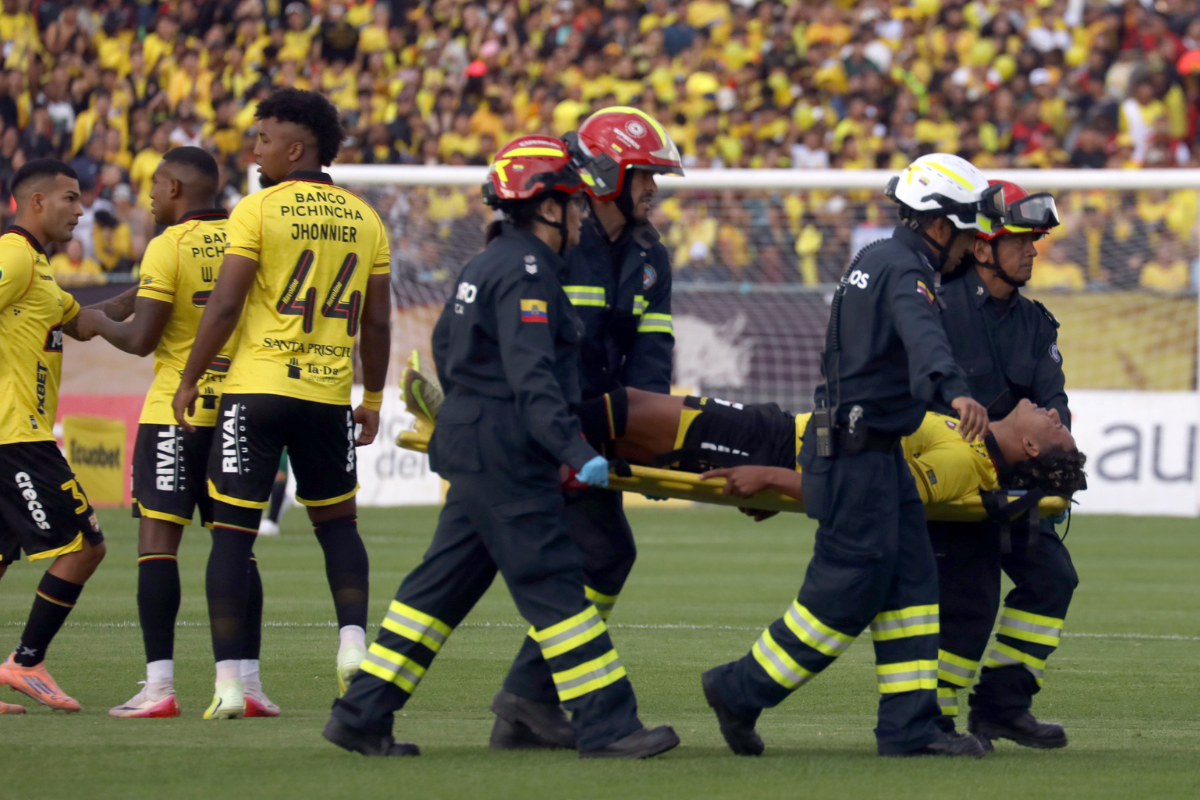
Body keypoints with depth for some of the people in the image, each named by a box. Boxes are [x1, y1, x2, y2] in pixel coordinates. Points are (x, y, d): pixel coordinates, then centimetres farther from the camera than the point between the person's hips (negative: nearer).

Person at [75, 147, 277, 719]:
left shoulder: (168, 247, -9)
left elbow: (141, 340, -11)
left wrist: (93, 322, 8)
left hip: (176, 408, -5)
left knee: (158, 542, -4)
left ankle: (159, 685, -9)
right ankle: (247, 681, 6)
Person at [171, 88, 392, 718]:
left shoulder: (257, 211, -7)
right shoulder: (365, 220, 7)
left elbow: (224, 305, -10)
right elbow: (377, 322, 9)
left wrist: (189, 380, 0)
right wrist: (373, 398, 19)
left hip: (257, 388, -4)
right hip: (329, 394, 4)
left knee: (232, 532, 2)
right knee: (336, 522, 21)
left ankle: (229, 678, -3)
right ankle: (353, 639, 3)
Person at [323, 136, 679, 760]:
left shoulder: (488, 264, 16)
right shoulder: (526, 274, -16)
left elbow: (445, 344, 28)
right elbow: (532, 377, -25)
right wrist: (575, 452, -29)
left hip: (472, 446, 10)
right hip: (504, 457, -10)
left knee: (444, 583, 12)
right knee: (553, 584, -8)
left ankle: (361, 714, 13)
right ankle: (606, 725, -7)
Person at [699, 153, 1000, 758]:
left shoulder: (874, 260, 16)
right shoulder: (904, 270, -15)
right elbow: (921, 334, -37)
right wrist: (954, 390, -54)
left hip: (875, 451, 10)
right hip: (858, 452, -10)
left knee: (910, 581, 6)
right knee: (850, 586, -6)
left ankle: (909, 725, 4)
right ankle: (741, 691, 3)